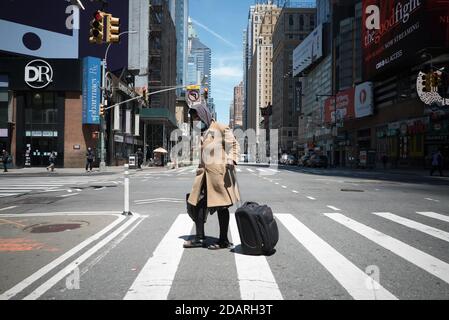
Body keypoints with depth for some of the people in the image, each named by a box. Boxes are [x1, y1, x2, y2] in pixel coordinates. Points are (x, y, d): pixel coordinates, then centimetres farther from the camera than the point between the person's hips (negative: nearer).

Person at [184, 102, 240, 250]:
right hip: (203, 172, 7)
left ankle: (224, 241, 11)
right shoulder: (201, 133, 18)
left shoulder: (221, 129, -2)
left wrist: (231, 160, -21)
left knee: (221, 206, 0)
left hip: (218, 171, -7)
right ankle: (199, 238, 16)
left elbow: (234, 144, -7)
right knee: (196, 203, 4)